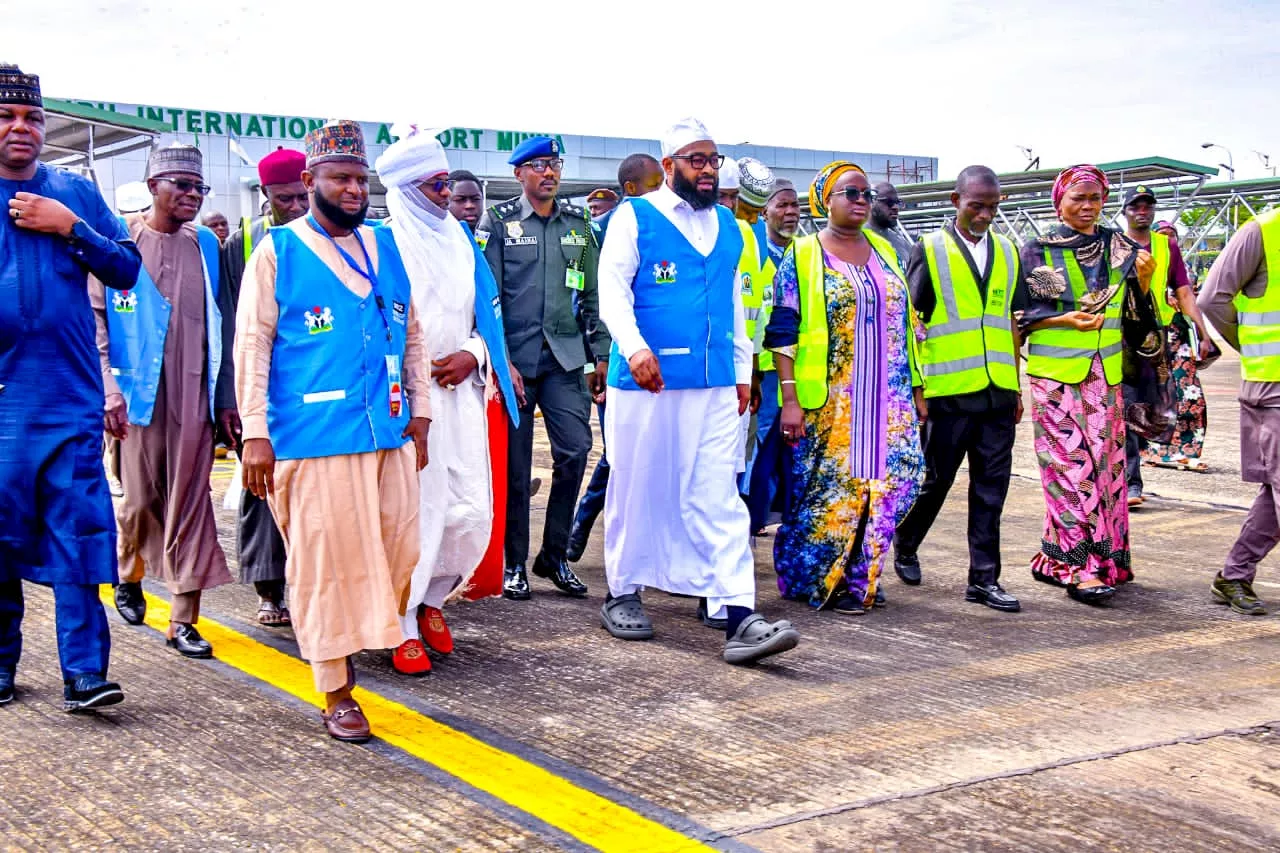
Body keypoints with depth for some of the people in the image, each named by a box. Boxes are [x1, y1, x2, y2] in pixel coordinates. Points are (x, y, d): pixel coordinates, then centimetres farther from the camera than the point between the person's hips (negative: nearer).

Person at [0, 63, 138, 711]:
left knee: (78, 529, -5)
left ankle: (83, 673, -5)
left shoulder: (76, 193, 10)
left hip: (72, 396, 0)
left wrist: (70, 228, -6)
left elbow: (127, 271, 6)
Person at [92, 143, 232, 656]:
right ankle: (129, 579, 38)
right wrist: (109, 388, -13)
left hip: (193, 395, 2)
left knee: (189, 505, 0)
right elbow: (96, 317, -3)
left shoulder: (205, 244, 10)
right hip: (138, 393, -2)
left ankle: (184, 621, 5)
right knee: (140, 499, 7)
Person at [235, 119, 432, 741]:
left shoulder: (385, 247, 14)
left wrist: (420, 414, 14)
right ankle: (336, 692, 12)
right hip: (313, 437, -5)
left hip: (389, 432, 5)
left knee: (397, 550, 4)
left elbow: (412, 335, 19)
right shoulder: (278, 251, 0)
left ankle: (353, 636, 31)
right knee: (326, 559, -1)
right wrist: (255, 432, -9)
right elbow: (252, 344, -3)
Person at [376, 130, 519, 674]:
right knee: (413, 510, -5)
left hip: (461, 391, 6)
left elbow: (486, 311, 17)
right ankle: (404, 627, 10)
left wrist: (471, 355, -1)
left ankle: (432, 598, 26)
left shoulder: (459, 239, 14)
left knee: (473, 511, 3)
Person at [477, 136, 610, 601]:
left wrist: (600, 355, 9)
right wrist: (501, 361, -9)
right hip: (515, 357, -3)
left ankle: (554, 555, 11)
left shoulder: (578, 224, 13)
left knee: (575, 450, -5)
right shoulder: (498, 221, 3)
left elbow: (593, 294, 15)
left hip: (565, 357, 3)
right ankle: (515, 563, 13)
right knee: (514, 463, 1)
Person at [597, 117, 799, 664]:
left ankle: (738, 617, -7)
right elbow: (612, 288, -9)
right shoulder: (635, 217, 0)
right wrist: (633, 347, -25)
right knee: (636, 490, 7)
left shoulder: (727, 226, 16)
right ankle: (622, 595, 23)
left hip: (714, 387, 4)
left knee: (717, 498, -2)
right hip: (645, 381, -4)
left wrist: (742, 370, 19)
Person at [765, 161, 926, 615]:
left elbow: (906, 323, 17)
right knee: (830, 488, -1)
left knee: (890, 481, 0)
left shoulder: (883, 250, 14)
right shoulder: (802, 256, -1)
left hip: (888, 401, 5)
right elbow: (782, 332, -6)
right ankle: (818, 579, 15)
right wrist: (790, 399, -14)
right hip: (828, 403, -5)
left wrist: (916, 389, 13)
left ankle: (859, 576, 14)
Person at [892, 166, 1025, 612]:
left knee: (991, 487, 5)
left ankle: (984, 579, 10)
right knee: (936, 479, 5)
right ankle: (905, 545, 30)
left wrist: (1017, 386, 15)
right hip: (948, 391, -4)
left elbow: (1011, 321, 17)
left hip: (998, 391, 4)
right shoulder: (929, 250, 0)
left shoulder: (1007, 253, 13)